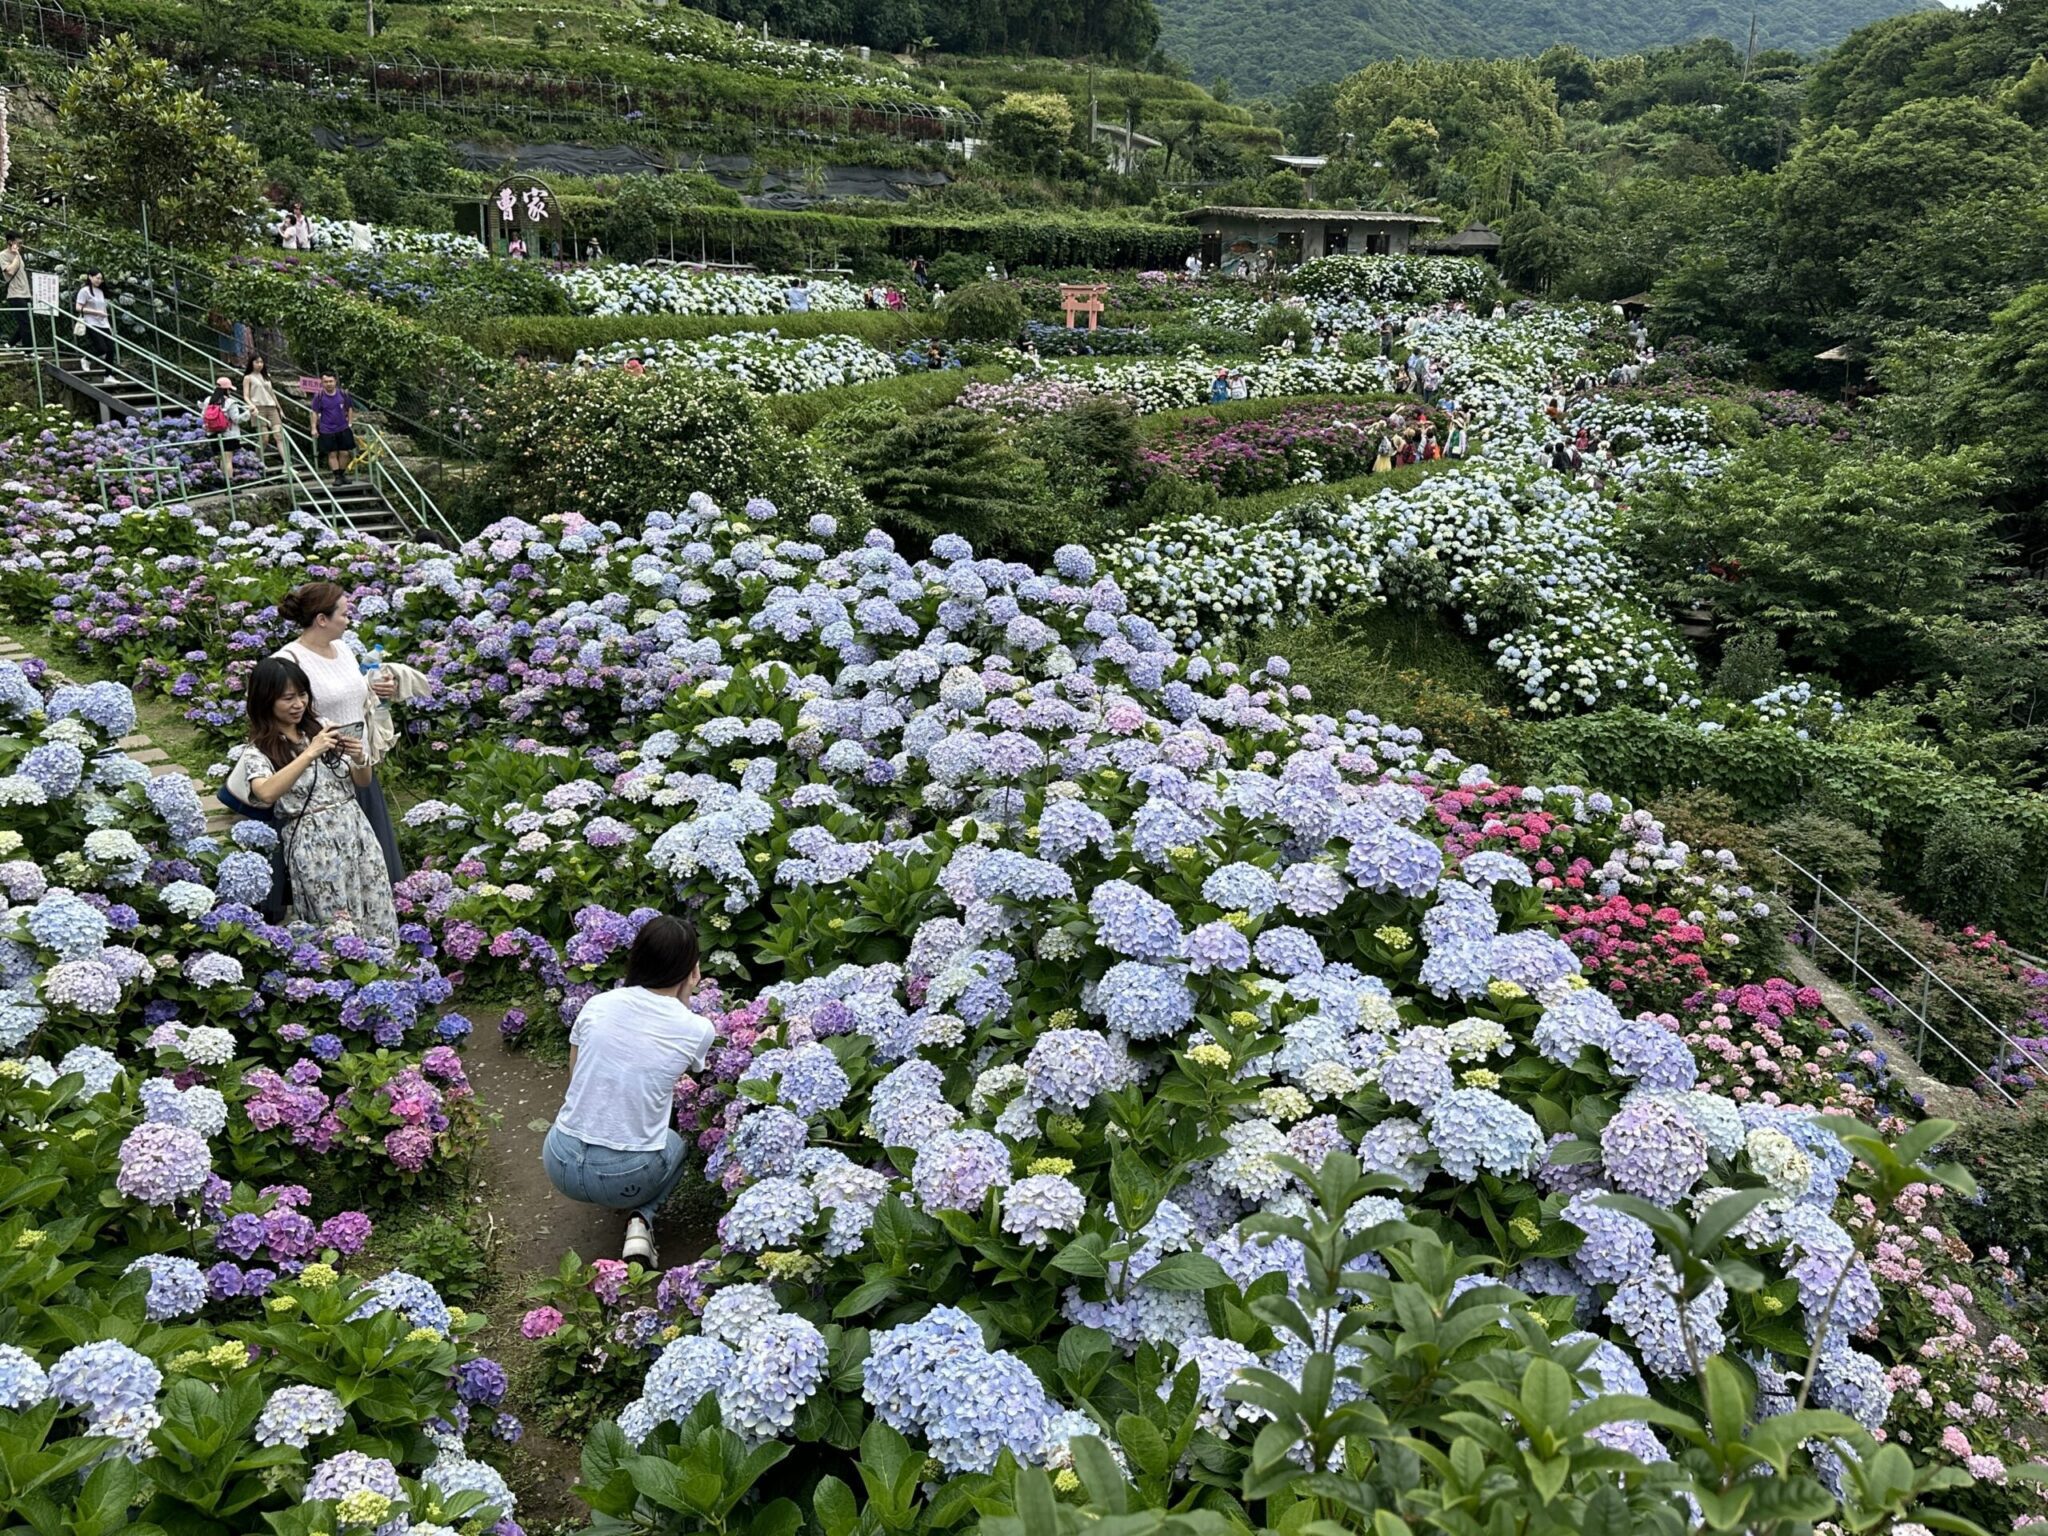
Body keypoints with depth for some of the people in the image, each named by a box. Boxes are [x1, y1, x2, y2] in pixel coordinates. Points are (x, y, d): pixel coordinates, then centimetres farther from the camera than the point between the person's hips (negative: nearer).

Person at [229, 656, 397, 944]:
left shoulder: (321, 726, 8)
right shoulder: (257, 751, -3)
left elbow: (362, 781, 13)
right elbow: (266, 793, -25)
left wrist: (360, 759, -9)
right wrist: (310, 753, -25)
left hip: (355, 828, 4)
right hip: (312, 842, -4)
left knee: (377, 917, 4)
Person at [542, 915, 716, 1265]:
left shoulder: (596, 1006, -1)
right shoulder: (697, 1031, -9)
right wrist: (684, 1000, 8)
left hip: (560, 1163, 4)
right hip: (625, 1178, -3)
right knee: (675, 1143, 31)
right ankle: (641, 1220, 6)